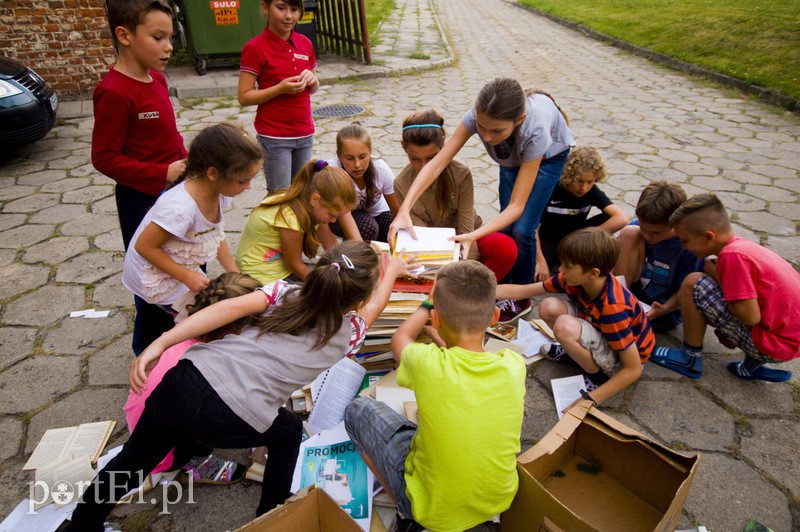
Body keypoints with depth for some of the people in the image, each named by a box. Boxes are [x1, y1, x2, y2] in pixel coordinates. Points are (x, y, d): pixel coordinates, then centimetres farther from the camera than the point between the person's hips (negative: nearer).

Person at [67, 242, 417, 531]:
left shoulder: (284, 292, 12)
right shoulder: (349, 333, 7)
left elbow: (232, 307, -4)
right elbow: (374, 304, 28)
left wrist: (160, 344, -8)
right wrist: (393, 271, 47)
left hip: (184, 384, 4)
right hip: (228, 424, -3)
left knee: (132, 459, 29)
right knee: (289, 431, 28)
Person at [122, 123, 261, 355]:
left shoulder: (219, 192, -15)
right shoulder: (180, 208, -39)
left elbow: (216, 234, 1)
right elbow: (144, 246, -28)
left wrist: (235, 273, -1)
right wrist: (186, 276, -25)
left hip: (182, 270, 8)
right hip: (155, 277, -8)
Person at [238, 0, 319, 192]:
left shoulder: (305, 43, 6)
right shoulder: (255, 48, -9)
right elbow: (244, 97, -10)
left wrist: (312, 80, -7)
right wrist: (281, 88, -21)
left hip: (305, 133, 5)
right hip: (274, 137, -5)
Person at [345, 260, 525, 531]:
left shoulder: (428, 364, -29)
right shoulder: (514, 366, -19)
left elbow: (400, 338, -2)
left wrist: (430, 304, 12)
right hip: (499, 502, 4)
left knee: (357, 410, 8)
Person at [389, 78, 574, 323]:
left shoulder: (535, 129, -46)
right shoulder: (480, 114, -38)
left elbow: (517, 205, -44)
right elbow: (438, 162, -38)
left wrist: (473, 236, -57)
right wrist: (404, 210, -50)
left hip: (549, 154, -3)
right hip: (513, 155, 4)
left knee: (522, 230, -12)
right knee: (505, 227, -2)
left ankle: (521, 299, 10)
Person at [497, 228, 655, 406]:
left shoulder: (613, 309, -36)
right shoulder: (577, 278, -17)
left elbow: (634, 370, -30)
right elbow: (521, 291, -9)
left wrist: (590, 399, -30)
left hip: (623, 353, -7)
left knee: (565, 326, -33)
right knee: (549, 307, -17)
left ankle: (597, 378, -8)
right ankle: (575, 353, 10)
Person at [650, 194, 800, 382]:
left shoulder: (732, 255, -22)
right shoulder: (743, 245, 8)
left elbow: (751, 317, -22)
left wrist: (715, 275, -12)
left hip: (775, 344, -10)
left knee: (693, 283, -15)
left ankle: (690, 358, 0)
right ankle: (754, 364, 14)